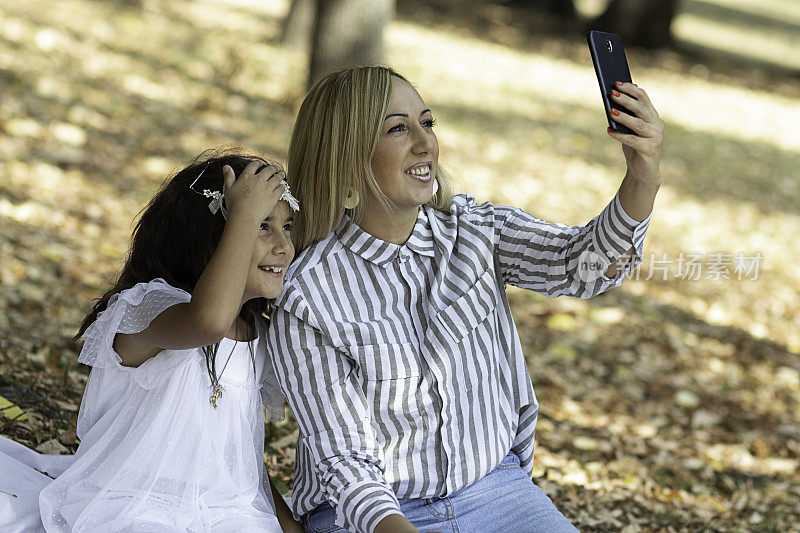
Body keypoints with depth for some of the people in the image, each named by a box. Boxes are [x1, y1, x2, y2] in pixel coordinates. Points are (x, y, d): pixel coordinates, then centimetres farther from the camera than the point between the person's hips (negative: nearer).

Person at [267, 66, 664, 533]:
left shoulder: (475, 229, -1)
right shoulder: (308, 300, -13)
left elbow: (582, 264, -17)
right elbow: (341, 458, -12)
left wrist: (643, 178, -36)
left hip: (496, 491, 3)